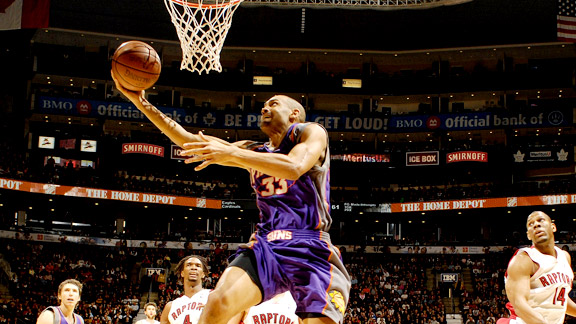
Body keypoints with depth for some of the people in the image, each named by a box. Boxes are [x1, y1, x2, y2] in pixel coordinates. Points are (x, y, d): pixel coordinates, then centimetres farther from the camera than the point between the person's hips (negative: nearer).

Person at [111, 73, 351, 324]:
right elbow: (189, 140, 22)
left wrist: (231, 154, -22)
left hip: (309, 247, -4)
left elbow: (294, 167, -16)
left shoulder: (311, 132, 7)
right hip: (265, 245, 4)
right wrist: (141, 103, 14)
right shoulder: (253, 151, 24)